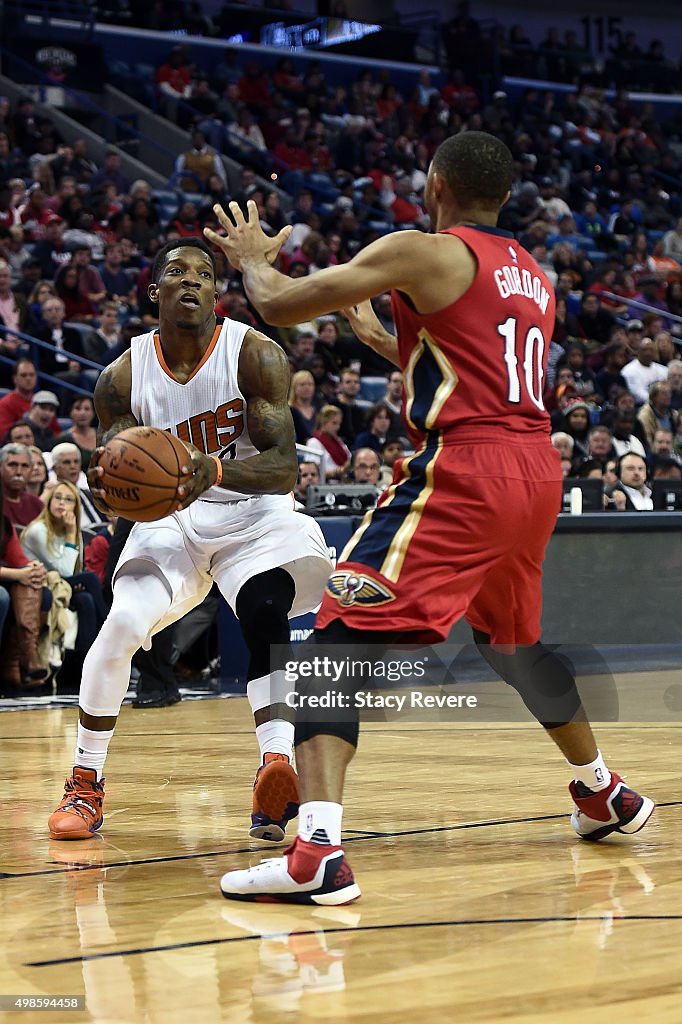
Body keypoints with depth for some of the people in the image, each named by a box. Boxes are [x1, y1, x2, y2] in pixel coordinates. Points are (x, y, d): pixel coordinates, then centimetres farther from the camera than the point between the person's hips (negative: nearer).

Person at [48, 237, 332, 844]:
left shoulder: (255, 355, -16)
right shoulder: (124, 376, -7)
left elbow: (285, 468, -22)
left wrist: (218, 471, -42)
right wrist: (106, 490, -31)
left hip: (255, 513, -2)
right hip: (169, 516, 2)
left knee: (266, 616, -31)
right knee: (120, 627, -18)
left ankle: (277, 771, -38)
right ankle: (85, 784, -1)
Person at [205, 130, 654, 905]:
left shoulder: (421, 253, -3)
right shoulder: (533, 277, 20)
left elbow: (281, 305, -3)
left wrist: (252, 259, 18)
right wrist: (377, 338, 42)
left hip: (463, 471, -8)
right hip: (535, 469, 8)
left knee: (341, 636, -11)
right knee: (512, 639, 32)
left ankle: (317, 852, -27)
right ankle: (604, 794, 48)